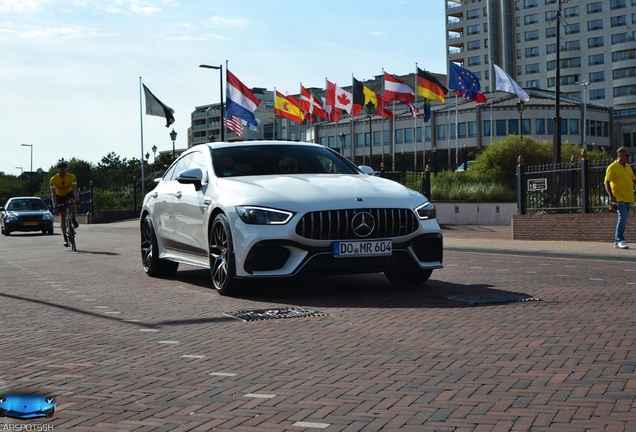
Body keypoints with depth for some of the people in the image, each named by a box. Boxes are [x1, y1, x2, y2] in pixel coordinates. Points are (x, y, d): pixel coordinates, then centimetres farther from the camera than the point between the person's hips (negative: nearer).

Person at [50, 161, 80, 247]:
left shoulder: (71, 177, -23)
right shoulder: (53, 179, -24)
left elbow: (75, 190, -29)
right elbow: (53, 193, -27)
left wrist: (77, 200, -43)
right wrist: (54, 205, -38)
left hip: (69, 193, 0)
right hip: (59, 196, 0)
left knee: (72, 204, -35)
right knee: (62, 217, -5)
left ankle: (73, 220, -9)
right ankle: (65, 238, -1)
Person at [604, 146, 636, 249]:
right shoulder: (612, 167, -6)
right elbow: (607, 182, -11)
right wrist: (611, 195, -22)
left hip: (628, 198, 8)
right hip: (618, 198, -8)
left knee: (624, 219, 9)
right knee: (623, 217, -17)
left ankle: (617, 240, 16)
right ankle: (619, 240, -13)